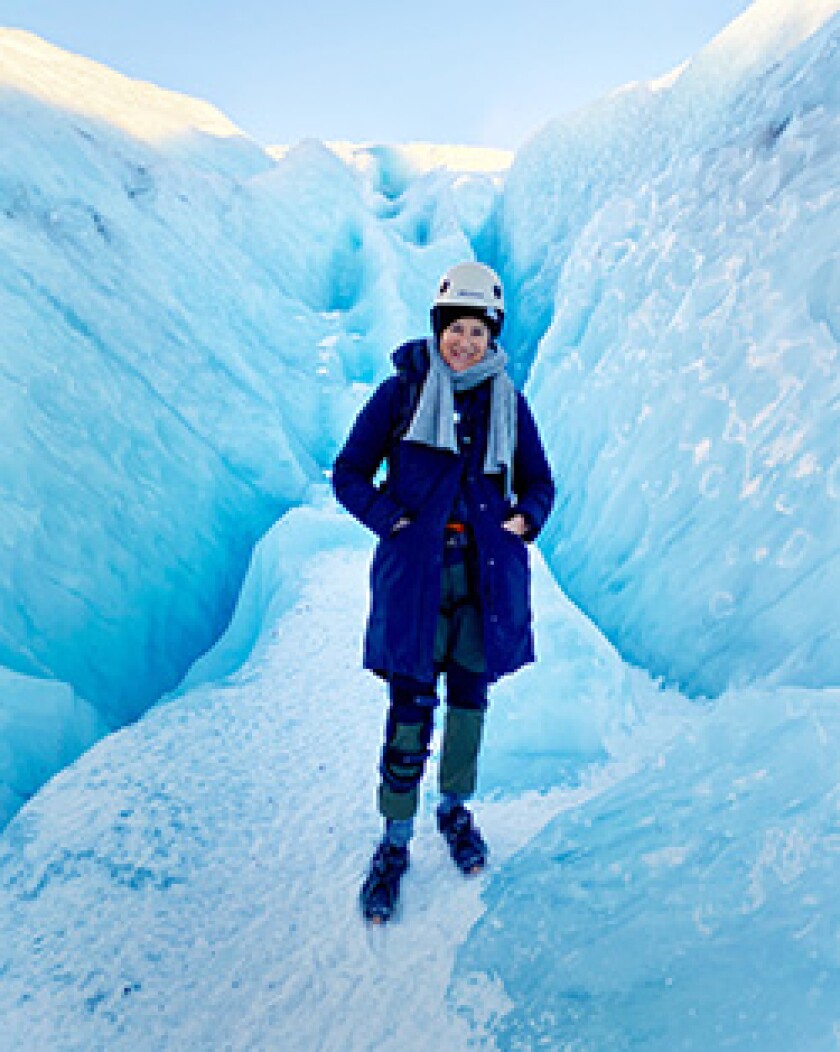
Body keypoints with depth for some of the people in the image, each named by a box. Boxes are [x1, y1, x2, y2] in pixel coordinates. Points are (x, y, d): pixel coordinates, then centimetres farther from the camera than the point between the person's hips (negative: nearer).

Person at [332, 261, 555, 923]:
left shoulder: (507, 401, 7)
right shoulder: (401, 391, -1)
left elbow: (538, 481, 15)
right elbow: (349, 472, 1)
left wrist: (523, 519, -6)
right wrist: (394, 521, -13)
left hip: (487, 571, 3)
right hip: (416, 569, -2)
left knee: (470, 697, 13)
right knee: (411, 707, -1)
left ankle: (456, 809, 36)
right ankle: (395, 842, 16)